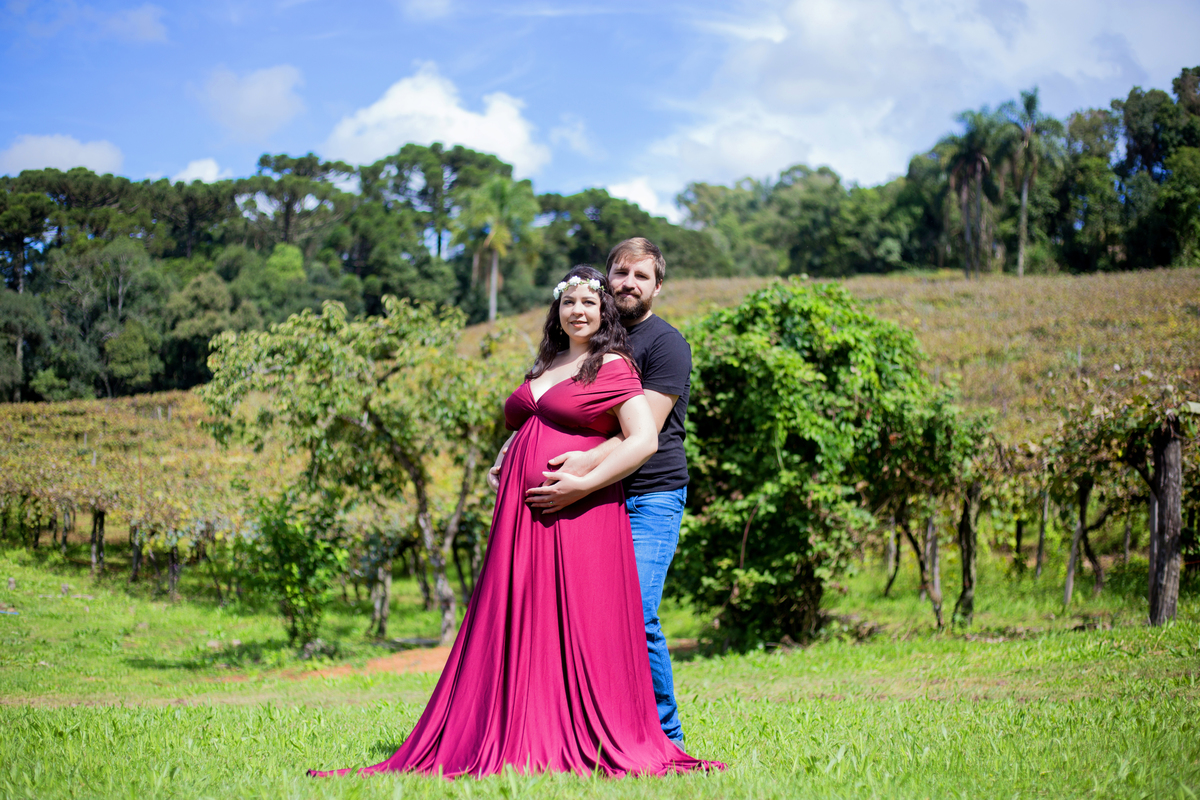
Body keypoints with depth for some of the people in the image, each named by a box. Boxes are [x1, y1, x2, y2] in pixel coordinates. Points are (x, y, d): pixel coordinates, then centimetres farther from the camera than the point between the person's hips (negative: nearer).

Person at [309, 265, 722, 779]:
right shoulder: (544, 367, 20)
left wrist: (582, 485, -16)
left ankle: (590, 750, 1)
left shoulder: (613, 368, -1)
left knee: (580, 631, -6)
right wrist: (507, 466, 14)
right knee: (515, 633, 4)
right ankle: (518, 746, 8)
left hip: (580, 519, -7)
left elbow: (643, 440, -12)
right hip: (520, 517, 7)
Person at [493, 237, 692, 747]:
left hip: (650, 499, -6)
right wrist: (509, 455, 1)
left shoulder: (665, 343, -2)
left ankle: (665, 739, -3)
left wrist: (588, 467, -28)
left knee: (635, 618, -16)